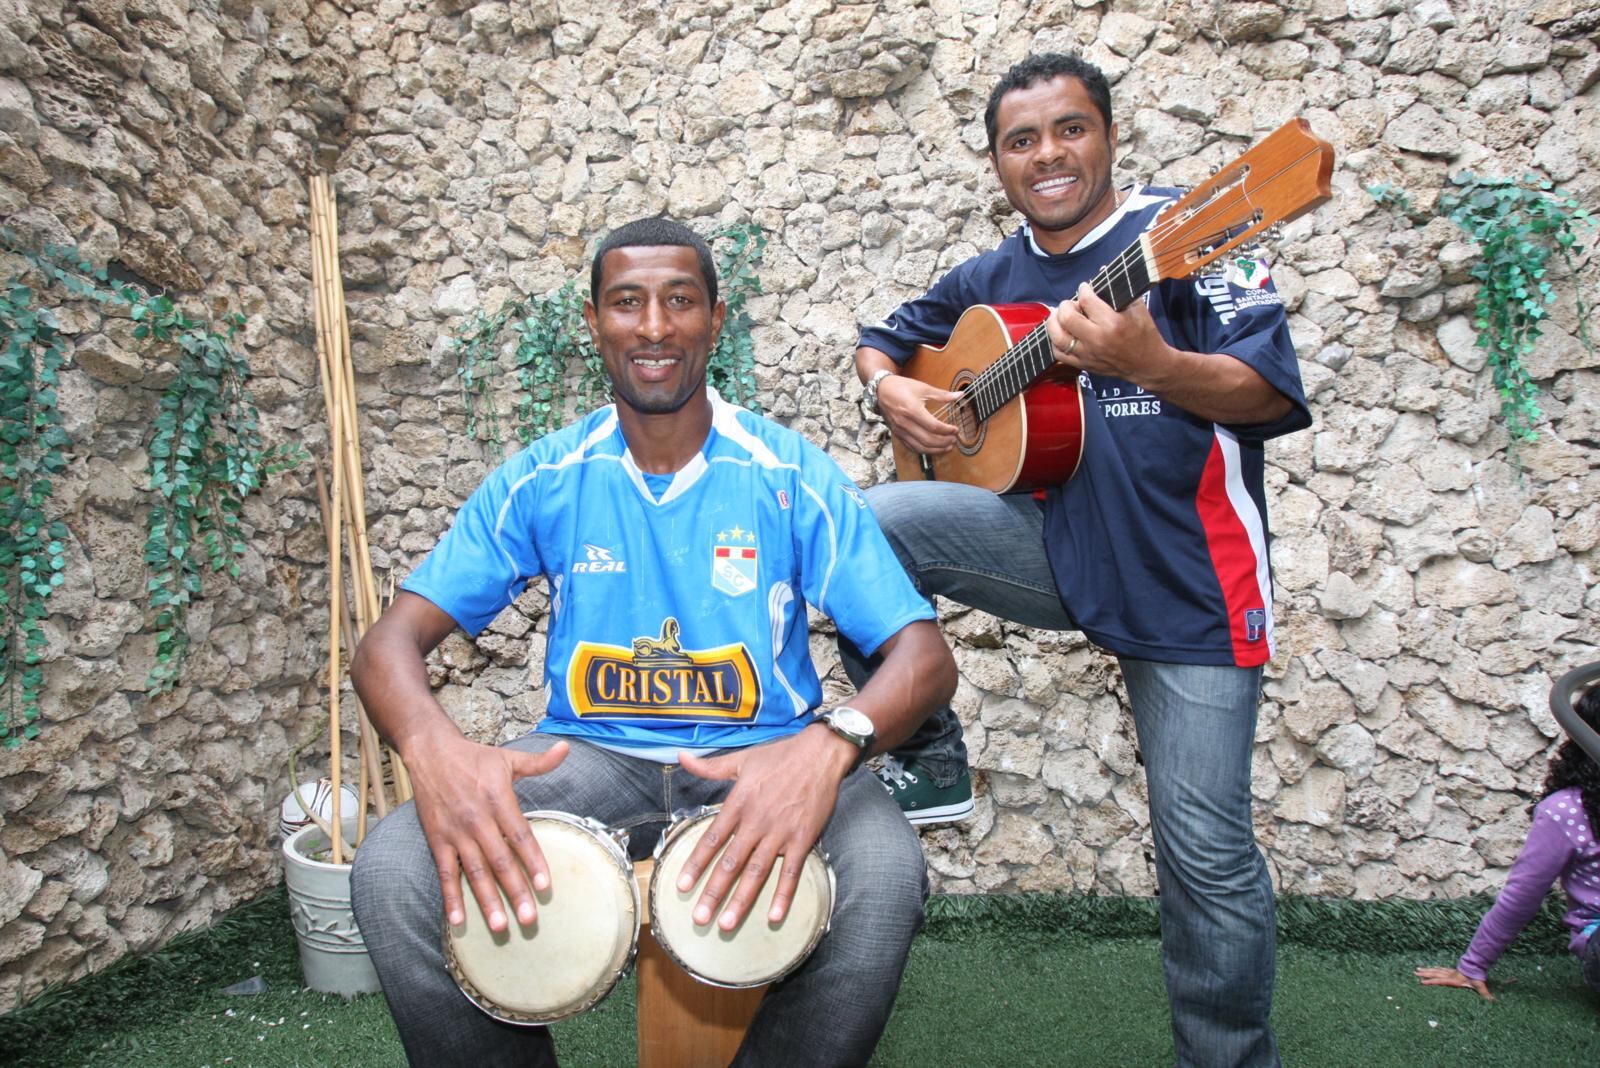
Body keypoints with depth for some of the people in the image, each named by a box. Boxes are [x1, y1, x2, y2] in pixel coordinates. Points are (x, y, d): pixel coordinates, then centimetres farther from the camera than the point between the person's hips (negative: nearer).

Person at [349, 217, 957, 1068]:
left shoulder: (789, 476, -5)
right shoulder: (544, 481, 1)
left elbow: (925, 657, -11)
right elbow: (390, 641, -4)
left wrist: (832, 743, -34)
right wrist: (434, 748, -29)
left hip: (761, 756, -1)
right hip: (588, 756, 2)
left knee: (885, 880, -31)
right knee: (391, 876, -24)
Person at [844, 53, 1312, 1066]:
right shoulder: (989, 281, 9)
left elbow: (1276, 390, -13)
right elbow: (882, 339, 23)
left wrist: (1148, 363, -31)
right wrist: (890, 388, -1)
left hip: (1187, 575, -4)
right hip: (1059, 543, 4)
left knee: (1206, 848, -2)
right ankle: (929, 760, 0)